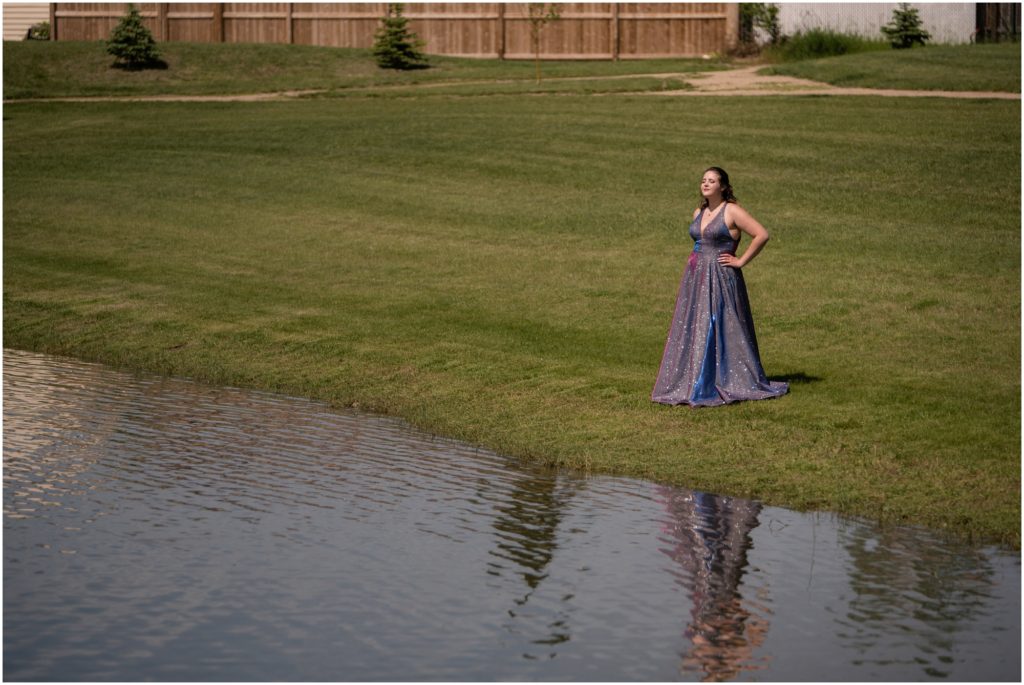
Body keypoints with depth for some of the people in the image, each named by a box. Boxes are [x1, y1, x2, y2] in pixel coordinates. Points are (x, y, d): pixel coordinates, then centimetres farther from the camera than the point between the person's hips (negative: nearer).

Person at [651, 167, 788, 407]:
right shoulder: (699, 213, 13)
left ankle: (731, 383, 4)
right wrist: (694, 262, 14)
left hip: (720, 278, -8)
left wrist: (741, 261, -13)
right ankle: (694, 384, 12)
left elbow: (762, 235, -15)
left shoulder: (732, 211, -9)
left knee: (722, 331, -5)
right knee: (691, 331, 6)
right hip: (695, 279, 8)